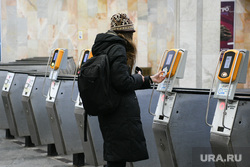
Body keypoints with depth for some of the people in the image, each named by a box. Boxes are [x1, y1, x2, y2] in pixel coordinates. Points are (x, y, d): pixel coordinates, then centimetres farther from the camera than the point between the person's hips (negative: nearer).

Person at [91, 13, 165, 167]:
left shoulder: (103, 48, 17)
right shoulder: (117, 49, -13)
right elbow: (122, 82, -21)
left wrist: (150, 79, 25)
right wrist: (139, 78, -1)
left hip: (107, 112, 10)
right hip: (121, 113, -10)